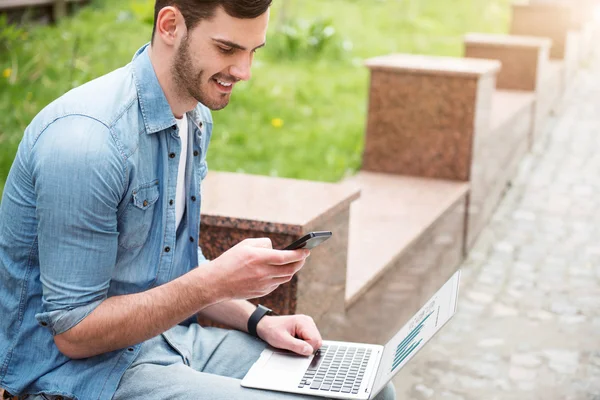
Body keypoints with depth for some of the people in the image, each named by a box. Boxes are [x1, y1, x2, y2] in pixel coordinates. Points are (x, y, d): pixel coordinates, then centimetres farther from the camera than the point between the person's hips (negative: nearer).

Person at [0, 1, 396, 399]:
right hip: (79, 367, -8)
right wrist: (216, 283, -27)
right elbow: (73, 333, -21)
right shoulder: (86, 138, -24)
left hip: (172, 336, 9)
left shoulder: (196, 119, 6)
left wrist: (258, 320, 1)